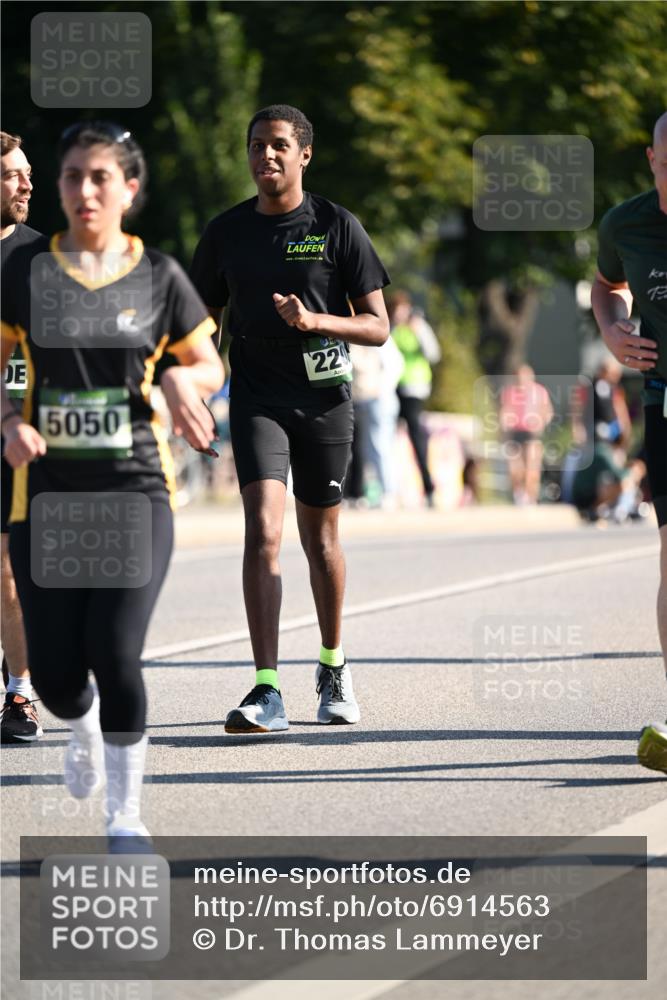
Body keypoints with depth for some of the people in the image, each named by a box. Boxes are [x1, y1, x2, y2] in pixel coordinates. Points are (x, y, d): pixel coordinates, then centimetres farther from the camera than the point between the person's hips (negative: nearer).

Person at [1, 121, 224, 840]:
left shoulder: (158, 276, 2)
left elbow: (210, 366, 11)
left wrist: (182, 381, -12)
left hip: (135, 487, -1)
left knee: (116, 652, -14)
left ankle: (125, 813, 1)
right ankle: (83, 729, 40)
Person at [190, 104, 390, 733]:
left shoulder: (337, 227, 0)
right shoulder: (227, 232, 6)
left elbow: (377, 326, -1)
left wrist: (316, 320, -19)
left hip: (324, 398, 0)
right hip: (255, 395, 0)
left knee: (320, 538, 11)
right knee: (264, 529, -17)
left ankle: (333, 665, 35)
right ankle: (266, 691, -23)